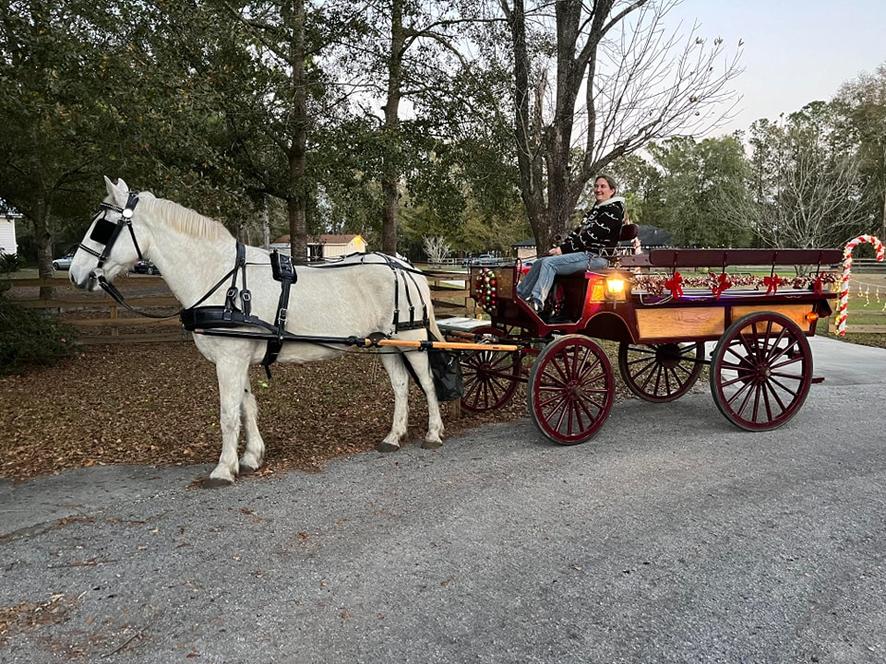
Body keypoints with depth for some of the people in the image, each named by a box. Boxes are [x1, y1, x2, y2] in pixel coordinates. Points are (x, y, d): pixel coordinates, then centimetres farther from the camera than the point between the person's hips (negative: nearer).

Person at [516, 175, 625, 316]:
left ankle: (536, 303, -38)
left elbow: (591, 236, -16)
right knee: (539, 263, -3)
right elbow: (579, 231, 19)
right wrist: (561, 247, 3)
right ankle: (518, 296, -5)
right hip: (584, 252, 9)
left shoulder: (613, 210, -7)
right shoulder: (595, 210, 24)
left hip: (596, 256, -9)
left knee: (549, 263, -27)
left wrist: (563, 249, -17)